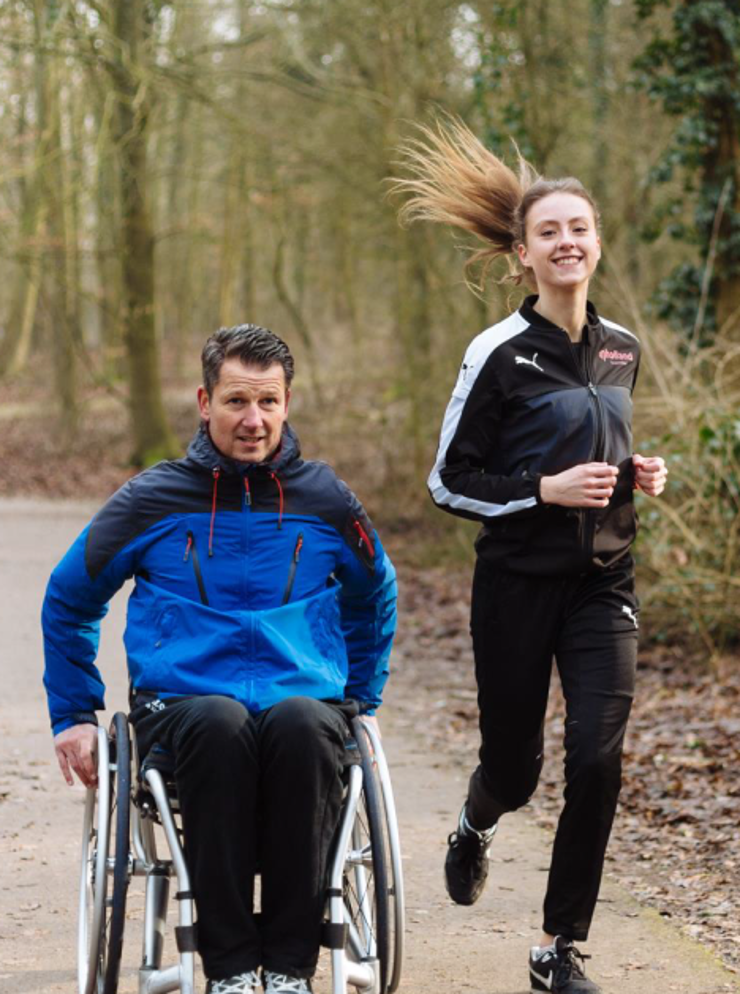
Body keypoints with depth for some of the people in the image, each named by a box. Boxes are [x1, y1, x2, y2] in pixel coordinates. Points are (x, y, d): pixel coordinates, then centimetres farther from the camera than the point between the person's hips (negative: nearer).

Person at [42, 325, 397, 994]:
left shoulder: (325, 501, 10)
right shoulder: (152, 500, 6)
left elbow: (375, 599, 29)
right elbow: (68, 600, 19)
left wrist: (361, 703, 26)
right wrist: (73, 714, 15)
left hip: (306, 700, 1)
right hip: (181, 703, -1)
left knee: (303, 723, -37)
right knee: (219, 723, -38)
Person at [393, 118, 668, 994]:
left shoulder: (621, 349, 7)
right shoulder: (500, 355, -10)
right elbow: (450, 483, -7)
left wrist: (636, 474, 3)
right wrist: (545, 489, -18)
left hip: (603, 585, 4)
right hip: (518, 585, -4)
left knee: (598, 758, -12)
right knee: (515, 764, 9)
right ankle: (473, 827, 49)